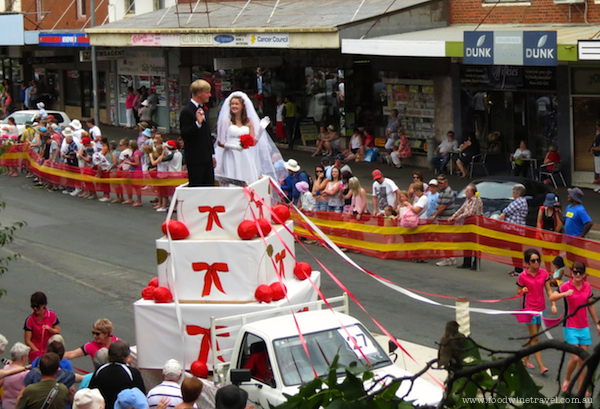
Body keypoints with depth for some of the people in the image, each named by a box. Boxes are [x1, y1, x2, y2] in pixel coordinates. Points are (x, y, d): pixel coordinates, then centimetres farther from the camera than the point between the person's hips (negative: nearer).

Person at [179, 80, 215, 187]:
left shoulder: (202, 109, 17)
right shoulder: (187, 112, -13)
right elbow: (185, 136, -20)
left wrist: (212, 154, 24)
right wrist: (198, 123, -31)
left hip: (207, 159, 9)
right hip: (195, 160, -9)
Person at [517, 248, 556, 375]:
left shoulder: (544, 273, 0)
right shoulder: (523, 276, -9)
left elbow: (548, 290, 4)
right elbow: (518, 292, 3)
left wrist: (553, 304, -6)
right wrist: (522, 291, -20)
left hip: (541, 308, 4)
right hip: (529, 308, -4)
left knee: (533, 337, 14)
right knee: (534, 338, -6)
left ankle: (526, 359, 31)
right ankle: (541, 366, -8)